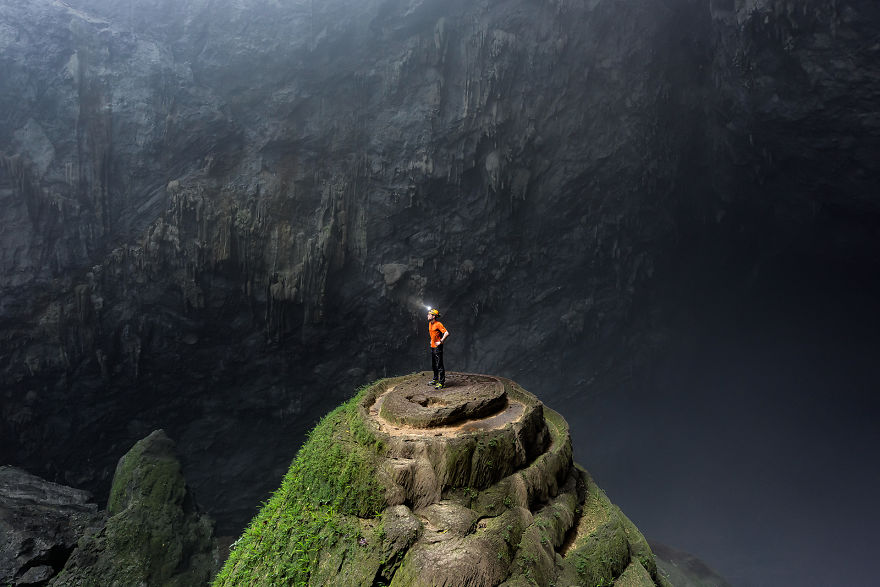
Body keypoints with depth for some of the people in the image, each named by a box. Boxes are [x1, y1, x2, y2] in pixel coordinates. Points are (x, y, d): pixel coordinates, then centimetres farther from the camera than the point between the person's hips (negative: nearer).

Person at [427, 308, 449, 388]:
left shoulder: (438, 324, -18)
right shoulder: (430, 323, 10)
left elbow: (447, 333, -25)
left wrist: (440, 341, -23)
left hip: (438, 347, -9)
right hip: (432, 346, 9)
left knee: (439, 365, -9)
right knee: (433, 365, 19)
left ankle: (442, 382, -6)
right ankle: (435, 379, 33)